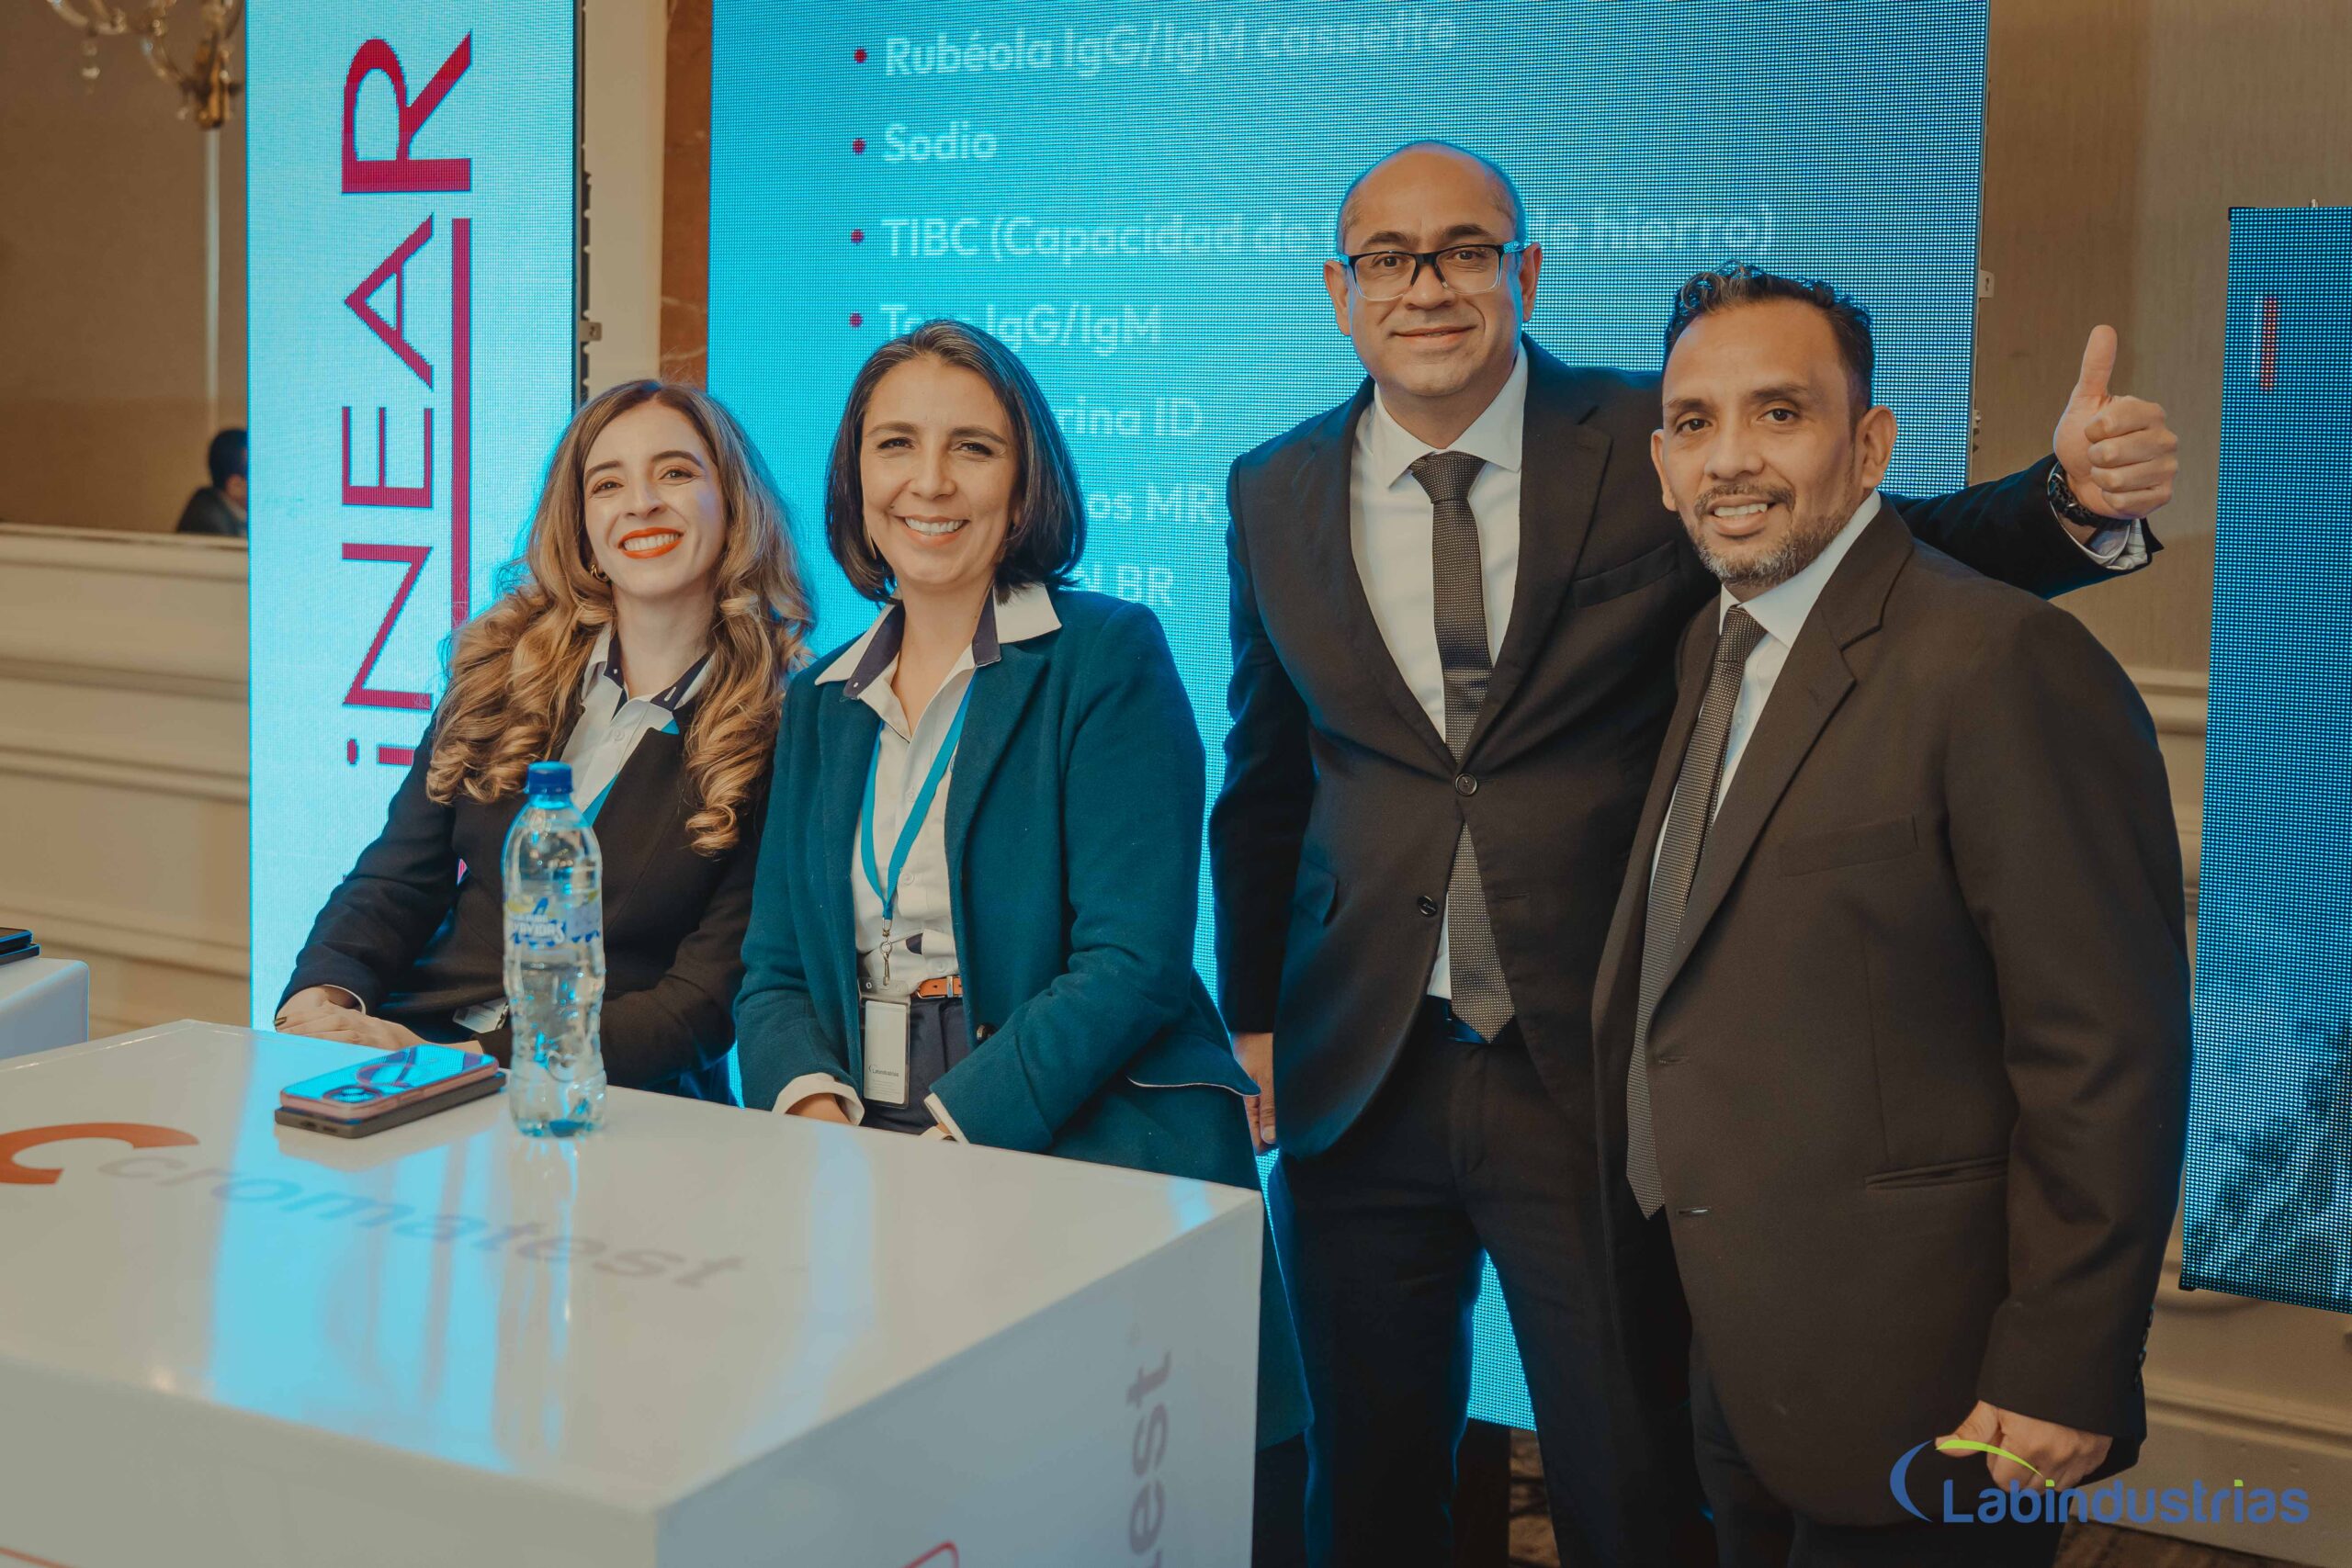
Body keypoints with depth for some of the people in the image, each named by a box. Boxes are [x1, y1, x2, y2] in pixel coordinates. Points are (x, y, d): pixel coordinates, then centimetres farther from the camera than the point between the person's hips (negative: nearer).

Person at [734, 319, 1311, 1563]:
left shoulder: (1108, 657, -2)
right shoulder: (822, 702, 16)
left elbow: (1131, 963, -11)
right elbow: (775, 970, 12)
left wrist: (948, 1136, -20)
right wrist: (817, 1109, -9)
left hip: (1098, 1178, -4)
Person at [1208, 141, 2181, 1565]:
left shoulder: (1659, 449, -4)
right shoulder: (1273, 498, 5)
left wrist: (2077, 498, -19)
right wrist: (1252, 1022, 14)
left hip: (1602, 1077, -2)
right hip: (1358, 1081, 3)